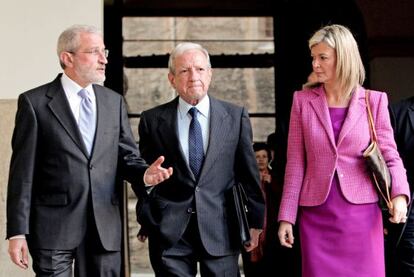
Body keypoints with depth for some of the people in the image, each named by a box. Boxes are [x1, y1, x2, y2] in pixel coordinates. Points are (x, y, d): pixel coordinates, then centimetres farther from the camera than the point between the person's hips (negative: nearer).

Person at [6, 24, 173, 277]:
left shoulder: (114, 101, 11)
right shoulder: (35, 102, -2)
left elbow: (127, 156, 13)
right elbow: (23, 171, -4)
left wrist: (144, 174, -11)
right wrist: (18, 232, -8)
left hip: (106, 226, 4)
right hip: (54, 226, -4)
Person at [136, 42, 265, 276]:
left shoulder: (236, 117, 5)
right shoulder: (153, 120, 4)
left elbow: (249, 172, 6)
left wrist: (255, 222, 6)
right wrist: (147, 222, 6)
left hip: (220, 230, 0)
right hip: (169, 231, 0)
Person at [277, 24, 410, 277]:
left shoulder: (374, 101, 2)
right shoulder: (303, 101, 5)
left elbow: (390, 155, 2)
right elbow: (295, 163, 5)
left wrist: (400, 194, -17)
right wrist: (287, 217, 1)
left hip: (362, 214, -1)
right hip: (316, 216, 1)